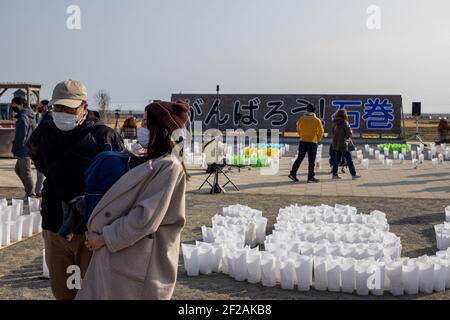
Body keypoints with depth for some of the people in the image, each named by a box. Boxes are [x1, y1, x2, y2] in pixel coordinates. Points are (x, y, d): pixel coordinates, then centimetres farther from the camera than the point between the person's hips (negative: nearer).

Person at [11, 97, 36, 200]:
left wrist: (15, 149, -10)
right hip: (30, 148, 10)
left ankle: (30, 195, 6)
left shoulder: (22, 118, -18)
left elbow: (21, 137, -20)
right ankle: (29, 190, 23)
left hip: (24, 150, -10)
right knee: (18, 169, 21)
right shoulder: (30, 116, 13)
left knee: (25, 173, -2)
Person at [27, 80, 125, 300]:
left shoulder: (104, 135, -11)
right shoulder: (45, 132, 3)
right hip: (55, 227, 5)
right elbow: (35, 153, 27)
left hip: (93, 229, -4)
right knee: (61, 290, 16)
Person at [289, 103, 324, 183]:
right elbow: (321, 132, -3)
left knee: (299, 158, 12)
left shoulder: (302, 119, 0)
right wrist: (318, 139, 14)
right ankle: (310, 178, 4)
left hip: (302, 141, 3)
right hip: (312, 142, -3)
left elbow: (298, 129, 11)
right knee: (311, 161, 3)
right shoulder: (317, 120, -7)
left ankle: (293, 173, 5)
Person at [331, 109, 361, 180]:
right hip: (344, 144, -7)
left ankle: (334, 174, 13)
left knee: (337, 159, 12)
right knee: (349, 160, -1)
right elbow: (349, 133, -15)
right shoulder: (344, 123, -15)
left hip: (336, 144, 7)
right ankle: (353, 175, 1)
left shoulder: (335, 123, 5)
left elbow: (333, 132, 15)